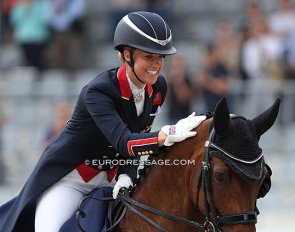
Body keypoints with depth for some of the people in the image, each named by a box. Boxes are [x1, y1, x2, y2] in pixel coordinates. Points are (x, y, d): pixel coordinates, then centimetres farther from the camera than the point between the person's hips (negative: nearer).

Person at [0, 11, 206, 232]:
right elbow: (124, 142, -42)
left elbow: (138, 138, -2)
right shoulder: (98, 92, -29)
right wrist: (169, 135, -57)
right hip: (69, 177, -6)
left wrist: (126, 175, -20)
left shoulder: (158, 87, -8)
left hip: (112, 176, 6)